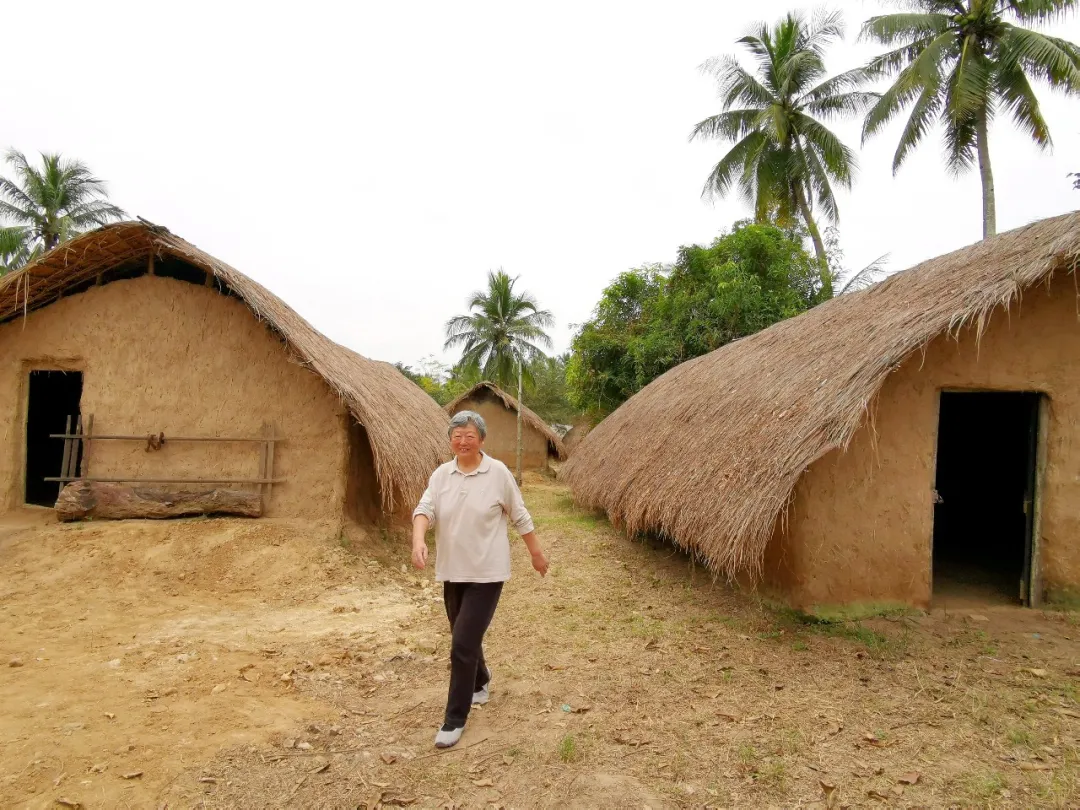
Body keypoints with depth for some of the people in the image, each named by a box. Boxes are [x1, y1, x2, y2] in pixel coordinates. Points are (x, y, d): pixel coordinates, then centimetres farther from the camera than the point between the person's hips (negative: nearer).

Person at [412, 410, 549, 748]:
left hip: (486, 573, -5)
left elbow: (520, 516, 0)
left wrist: (537, 553, 5)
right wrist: (418, 540, -30)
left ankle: (455, 719, 6)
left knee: (463, 644, -8)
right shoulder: (441, 474, 1)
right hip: (452, 571, 5)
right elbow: (424, 508, -10)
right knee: (466, 637, 20)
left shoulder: (498, 473, -9)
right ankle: (480, 683, 48)